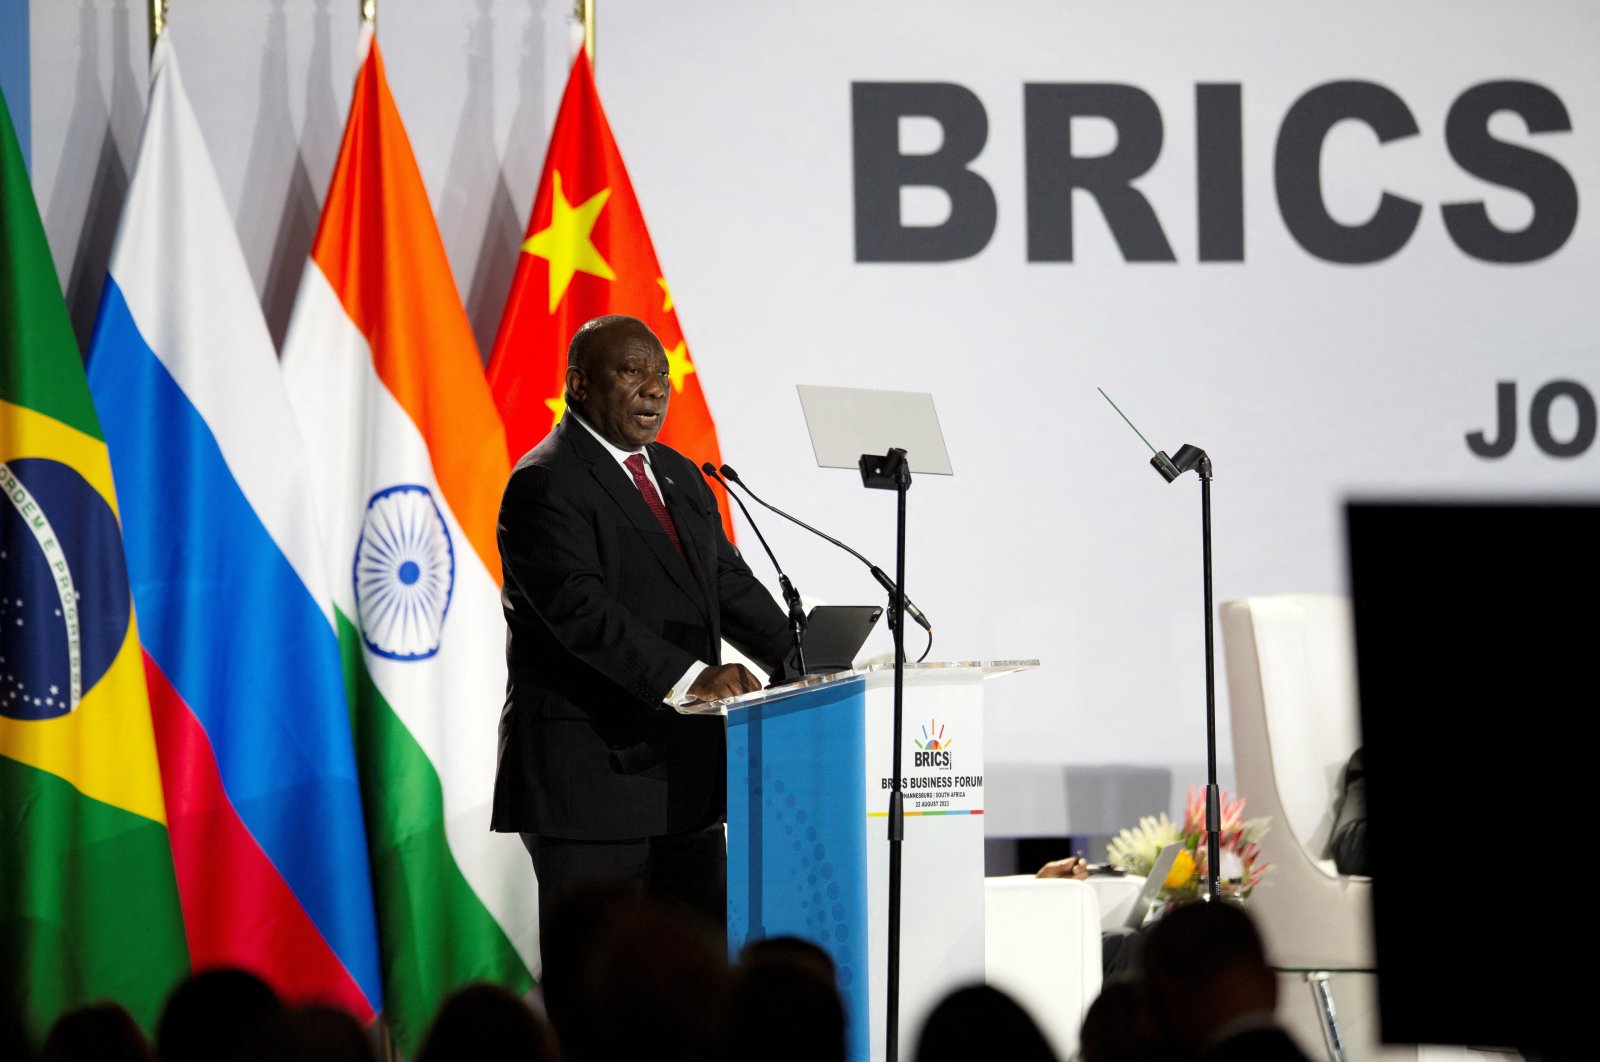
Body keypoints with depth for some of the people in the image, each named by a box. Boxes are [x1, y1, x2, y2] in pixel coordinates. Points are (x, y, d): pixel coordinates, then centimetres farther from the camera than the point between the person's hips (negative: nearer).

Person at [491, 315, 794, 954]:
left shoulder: (679, 476, 17)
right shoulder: (545, 483, -11)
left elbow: (730, 584, 16)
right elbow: (581, 608, -23)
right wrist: (686, 677, -33)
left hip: (683, 781, 9)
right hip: (591, 779, -9)